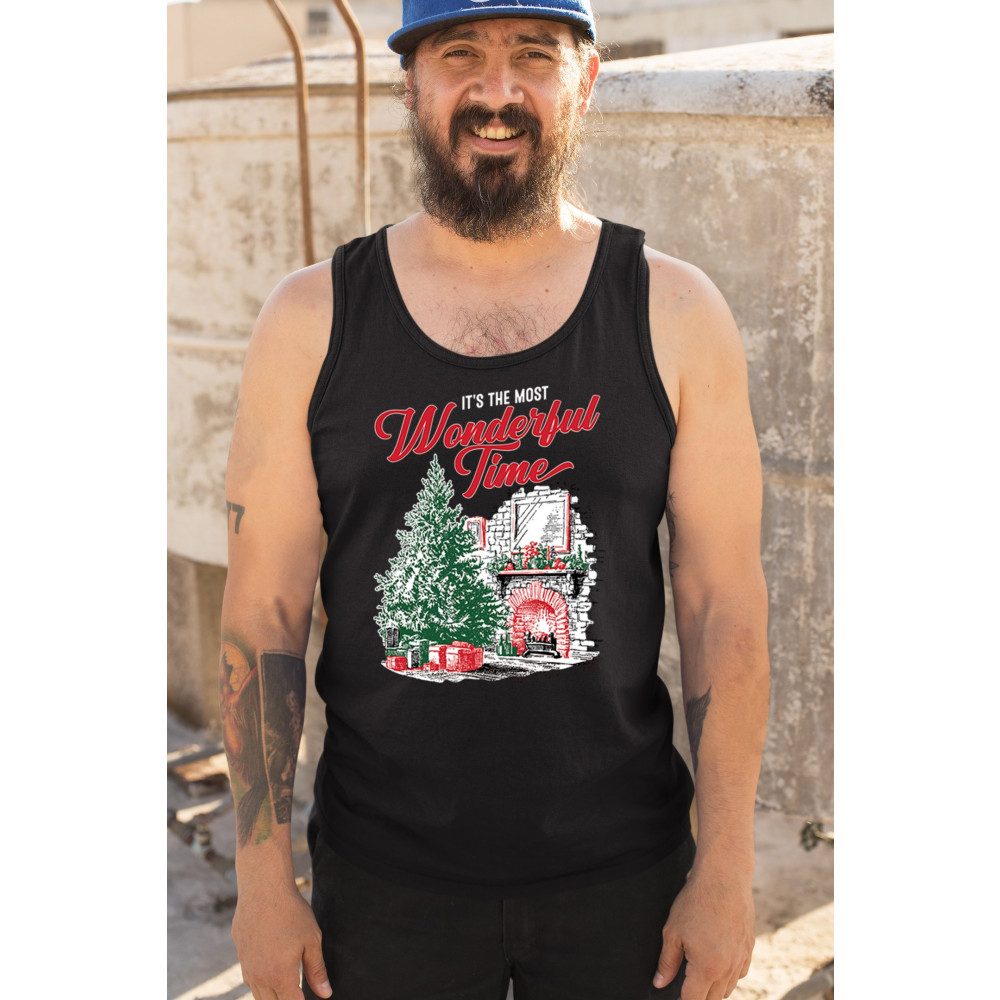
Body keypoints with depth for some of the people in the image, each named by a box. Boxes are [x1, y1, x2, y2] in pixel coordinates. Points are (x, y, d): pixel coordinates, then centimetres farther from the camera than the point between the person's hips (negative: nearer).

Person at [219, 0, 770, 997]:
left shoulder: (675, 313, -5)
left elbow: (726, 606, -4)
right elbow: (263, 614, -3)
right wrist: (263, 874, -3)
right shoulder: (310, 319, -5)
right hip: (385, 870, 0)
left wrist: (726, 868, -4)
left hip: (621, 872, 1)